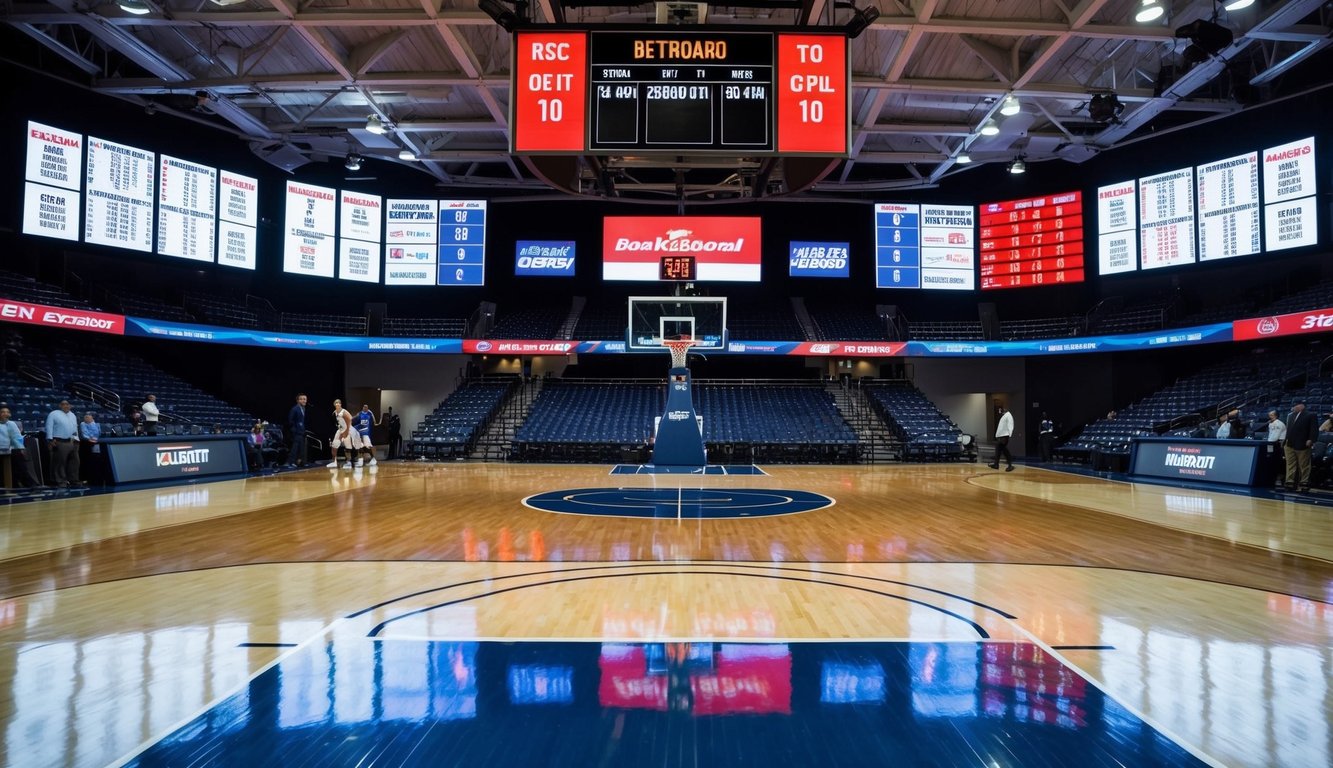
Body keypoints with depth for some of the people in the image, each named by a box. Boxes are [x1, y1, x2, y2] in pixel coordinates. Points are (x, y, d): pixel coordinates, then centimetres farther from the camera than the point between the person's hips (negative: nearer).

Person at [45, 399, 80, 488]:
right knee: (60, 463, -5)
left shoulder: (73, 415, 22)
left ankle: (73, 480, 15)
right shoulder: (54, 414, 1)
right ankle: (61, 482, -2)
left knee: (74, 462, 7)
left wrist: (76, 439, 16)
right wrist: (51, 439, -15)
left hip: (72, 442, 7)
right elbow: (49, 427, -6)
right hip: (60, 442, -7)